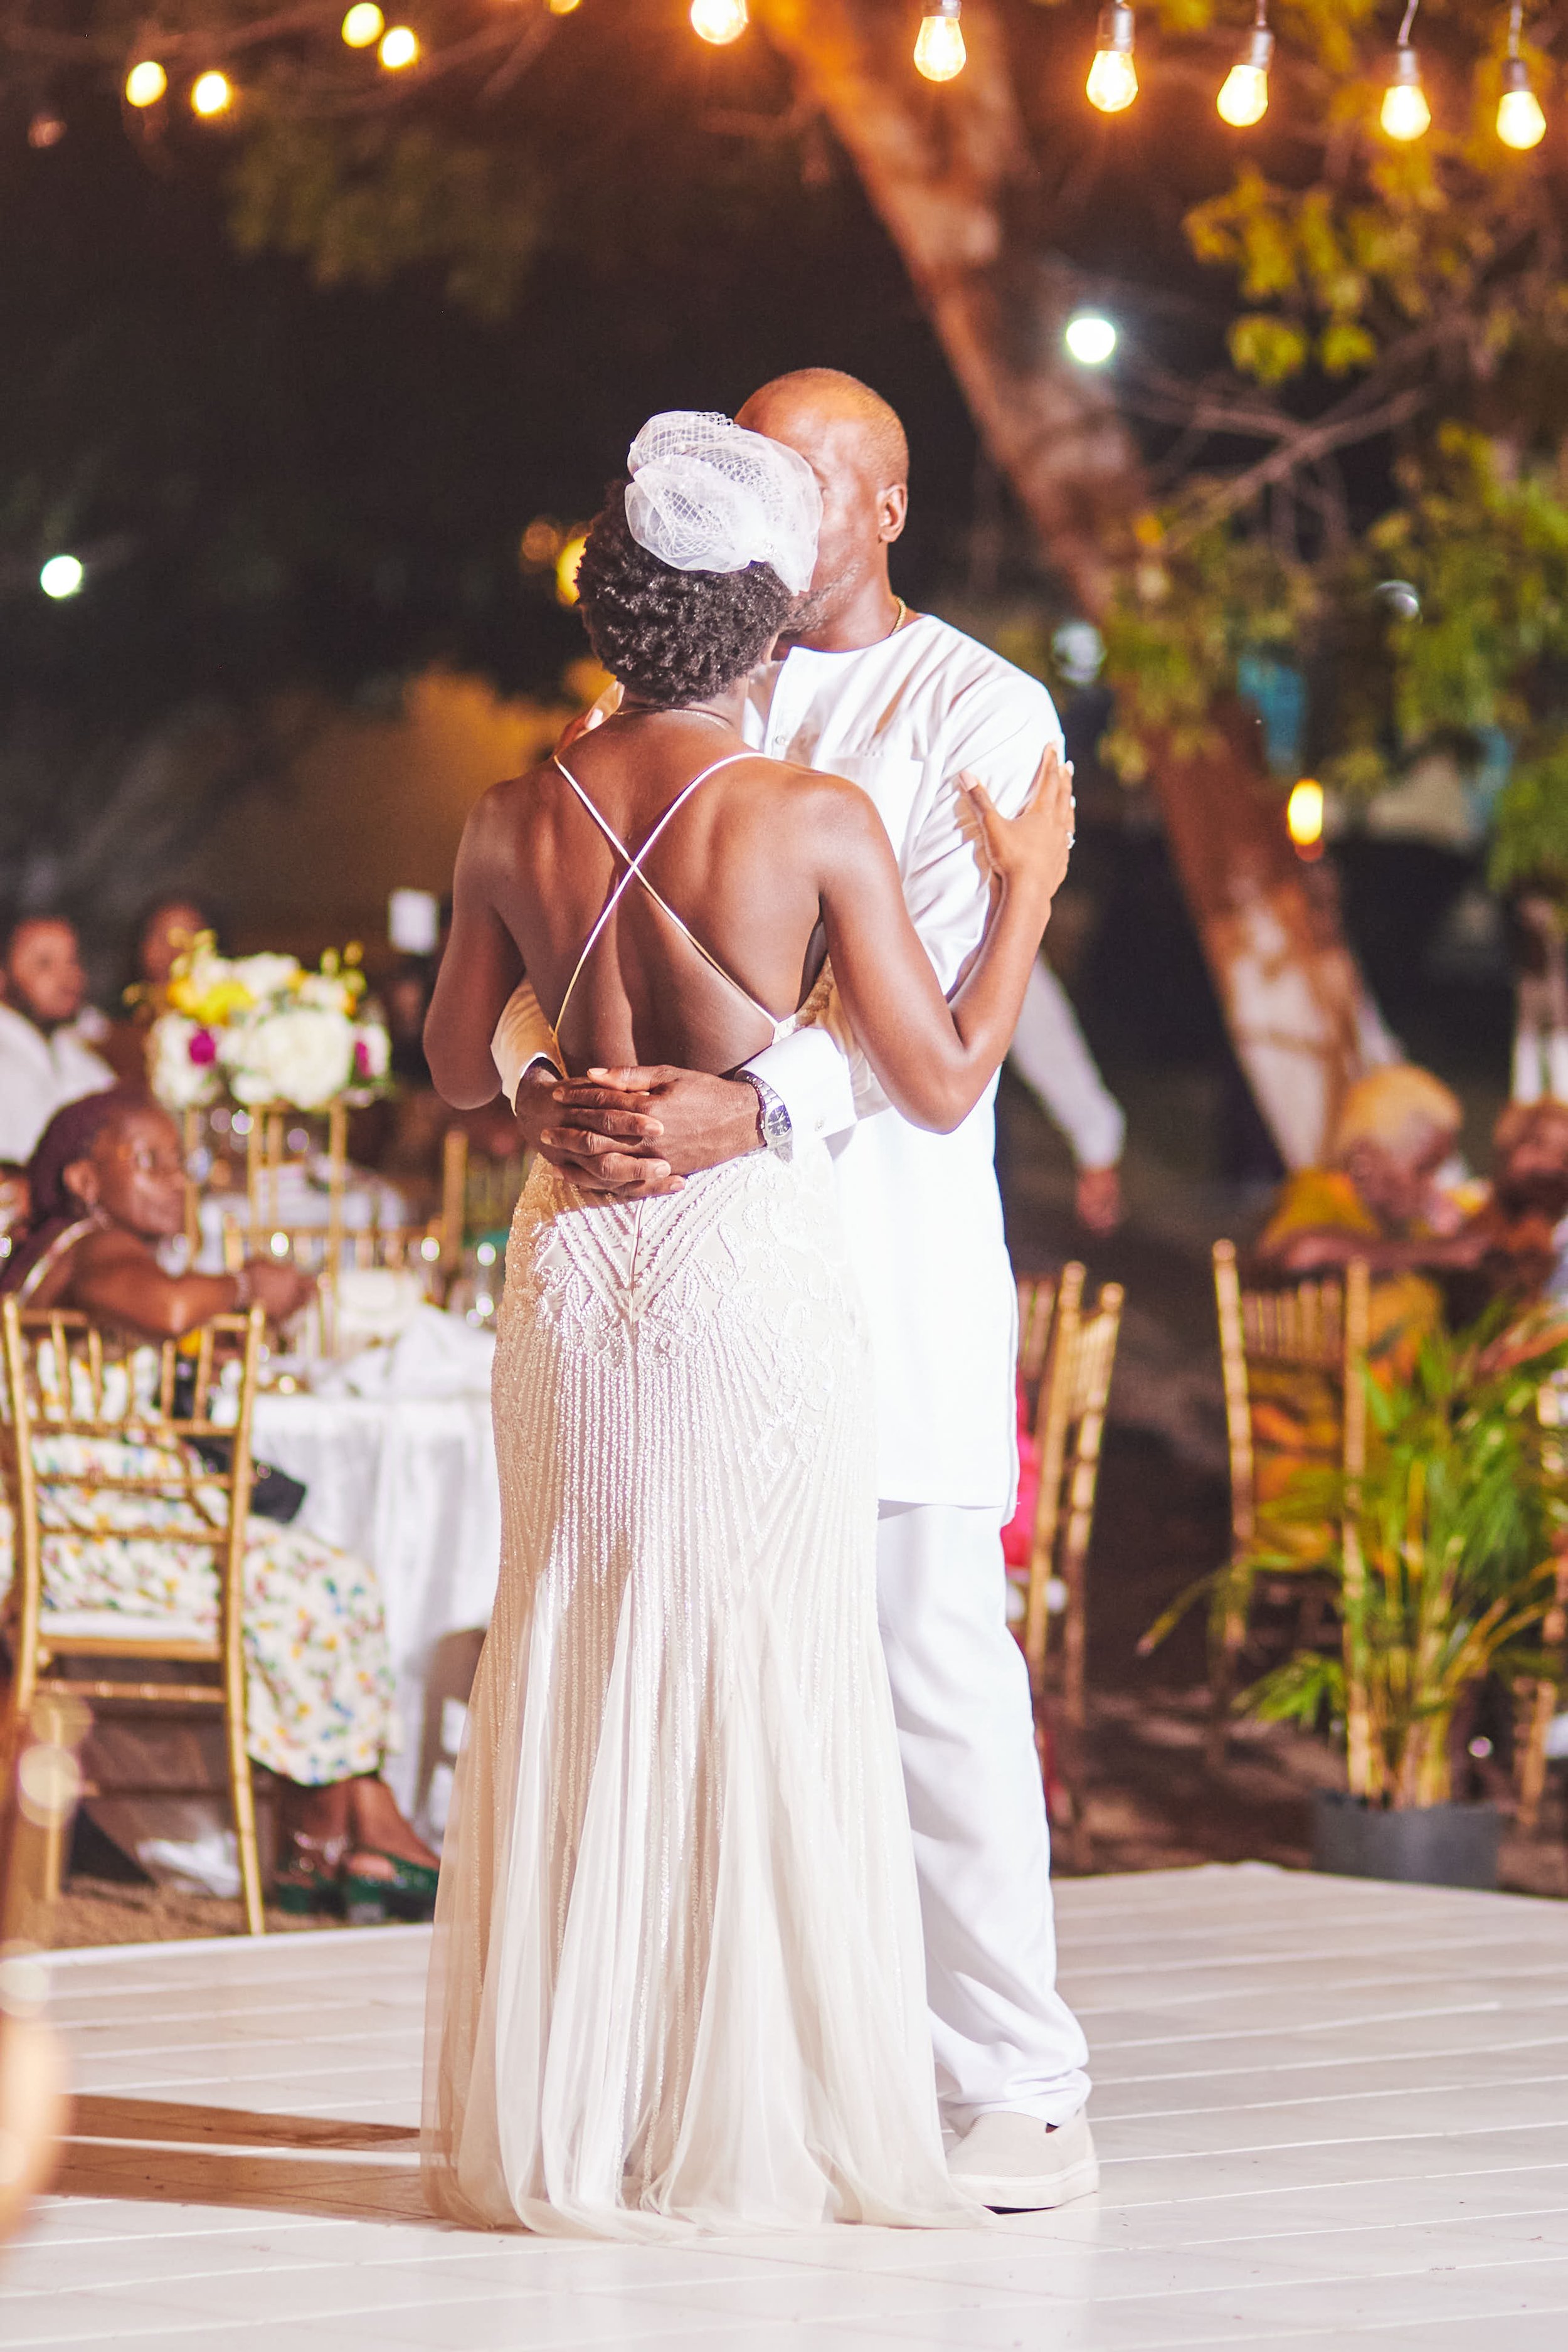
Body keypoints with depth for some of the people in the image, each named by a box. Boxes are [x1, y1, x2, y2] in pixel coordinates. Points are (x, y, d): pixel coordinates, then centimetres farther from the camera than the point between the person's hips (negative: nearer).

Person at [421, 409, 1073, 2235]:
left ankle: (553, 2127, 14)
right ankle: (753, 2130, 4)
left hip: (571, 1250, 4)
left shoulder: (517, 822, 1)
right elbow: (944, 1083, -5)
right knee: (768, 1678, 2)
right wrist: (1029, 884, 7)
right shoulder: (816, 822, -11)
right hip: (753, 1259, -4)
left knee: (569, 1668, 10)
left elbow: (458, 1072, 13)